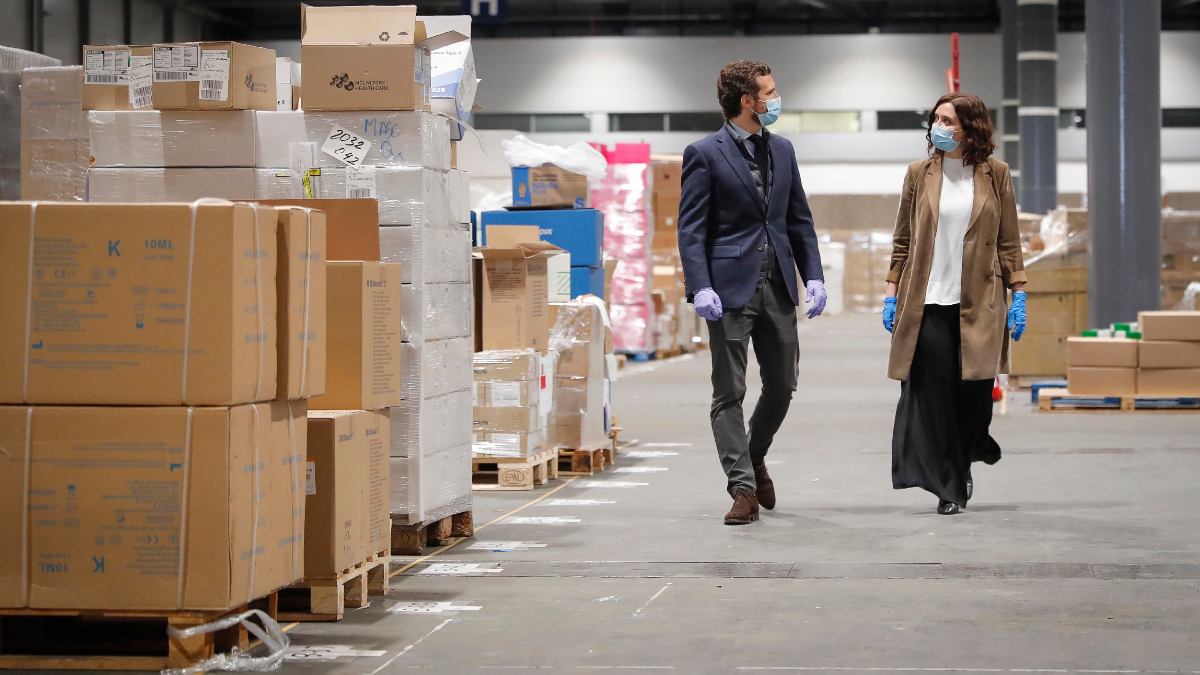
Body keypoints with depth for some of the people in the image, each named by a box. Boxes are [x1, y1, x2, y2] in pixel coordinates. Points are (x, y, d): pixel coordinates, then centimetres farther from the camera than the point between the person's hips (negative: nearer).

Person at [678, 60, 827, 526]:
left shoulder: (781, 150, 12)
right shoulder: (705, 154, -6)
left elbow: (799, 219, 16)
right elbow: (691, 228, -8)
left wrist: (813, 275, 6)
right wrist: (700, 287, -18)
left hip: (777, 288, 6)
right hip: (731, 287, -6)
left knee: (782, 385, 10)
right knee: (729, 393, -2)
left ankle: (754, 457, 34)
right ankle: (743, 487, 2)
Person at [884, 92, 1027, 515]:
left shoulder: (995, 175, 4)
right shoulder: (919, 174, 6)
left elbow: (1009, 241, 6)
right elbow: (902, 240, 9)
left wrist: (1018, 295, 0)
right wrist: (892, 294, 3)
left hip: (978, 304, 0)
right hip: (927, 303, 0)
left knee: (975, 392, -1)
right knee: (933, 394, -3)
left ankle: (963, 459, 29)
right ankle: (949, 486, 6)